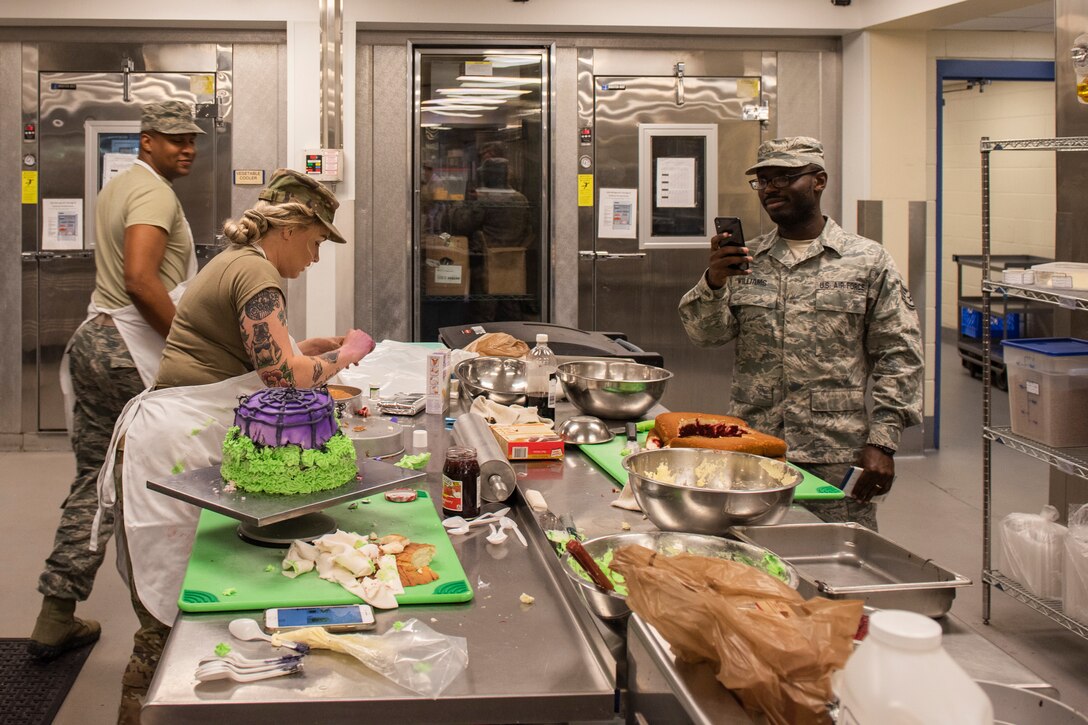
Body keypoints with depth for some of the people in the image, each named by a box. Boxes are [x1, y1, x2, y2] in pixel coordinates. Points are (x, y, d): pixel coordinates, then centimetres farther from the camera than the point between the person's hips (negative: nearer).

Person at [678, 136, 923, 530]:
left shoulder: (868, 261, 1)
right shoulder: (744, 260, 10)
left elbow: (897, 357, -1)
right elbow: (705, 334, 1)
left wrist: (882, 443, -8)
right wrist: (714, 281, -18)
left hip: (836, 457, -2)